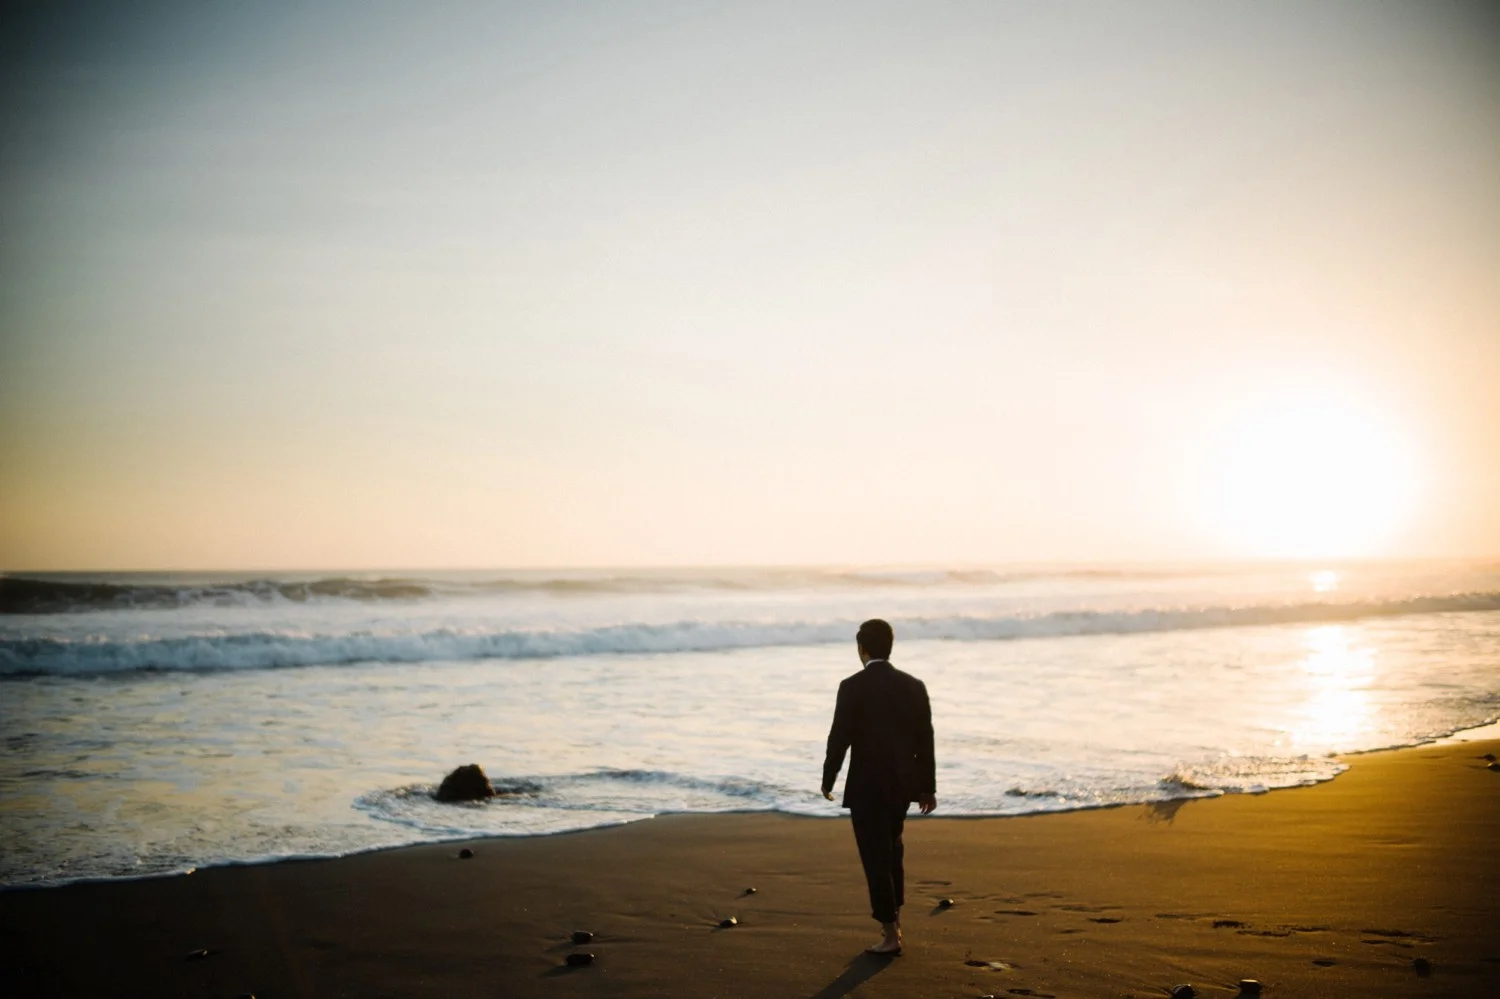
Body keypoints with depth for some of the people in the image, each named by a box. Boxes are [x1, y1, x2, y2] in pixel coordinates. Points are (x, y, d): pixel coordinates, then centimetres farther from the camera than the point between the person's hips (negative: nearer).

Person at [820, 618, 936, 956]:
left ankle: (891, 934, 4)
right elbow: (925, 741, 3)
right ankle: (894, 917, 32)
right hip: (902, 783, 5)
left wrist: (828, 780, 2)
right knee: (891, 849, 25)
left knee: (875, 857, 2)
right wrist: (928, 787, 11)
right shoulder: (914, 686, 0)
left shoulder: (852, 687, -14)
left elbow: (839, 738, -12)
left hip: (866, 785, -5)